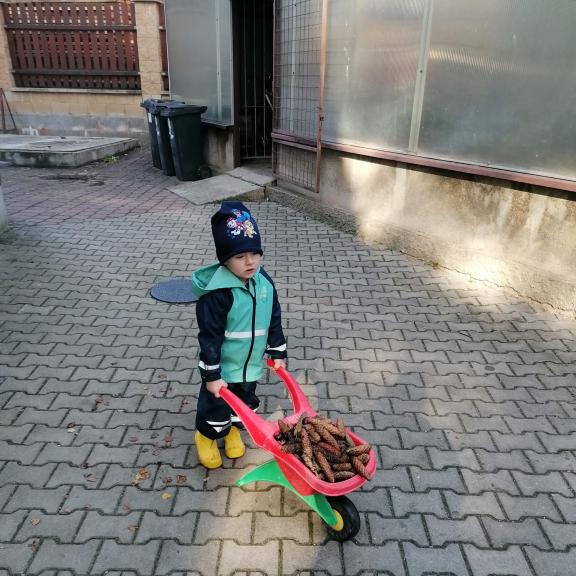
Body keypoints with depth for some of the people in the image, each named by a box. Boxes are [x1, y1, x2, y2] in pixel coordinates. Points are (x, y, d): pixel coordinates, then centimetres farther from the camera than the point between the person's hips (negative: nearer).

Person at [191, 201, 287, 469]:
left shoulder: (264, 283, -8)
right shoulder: (216, 293, -27)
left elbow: (274, 320, 4)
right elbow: (209, 336, -22)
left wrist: (278, 354, 8)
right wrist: (212, 375, -18)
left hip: (251, 364, 5)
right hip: (223, 367, -5)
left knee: (245, 402, 24)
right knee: (215, 407, 15)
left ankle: (232, 429, 53)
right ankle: (206, 436, 45)